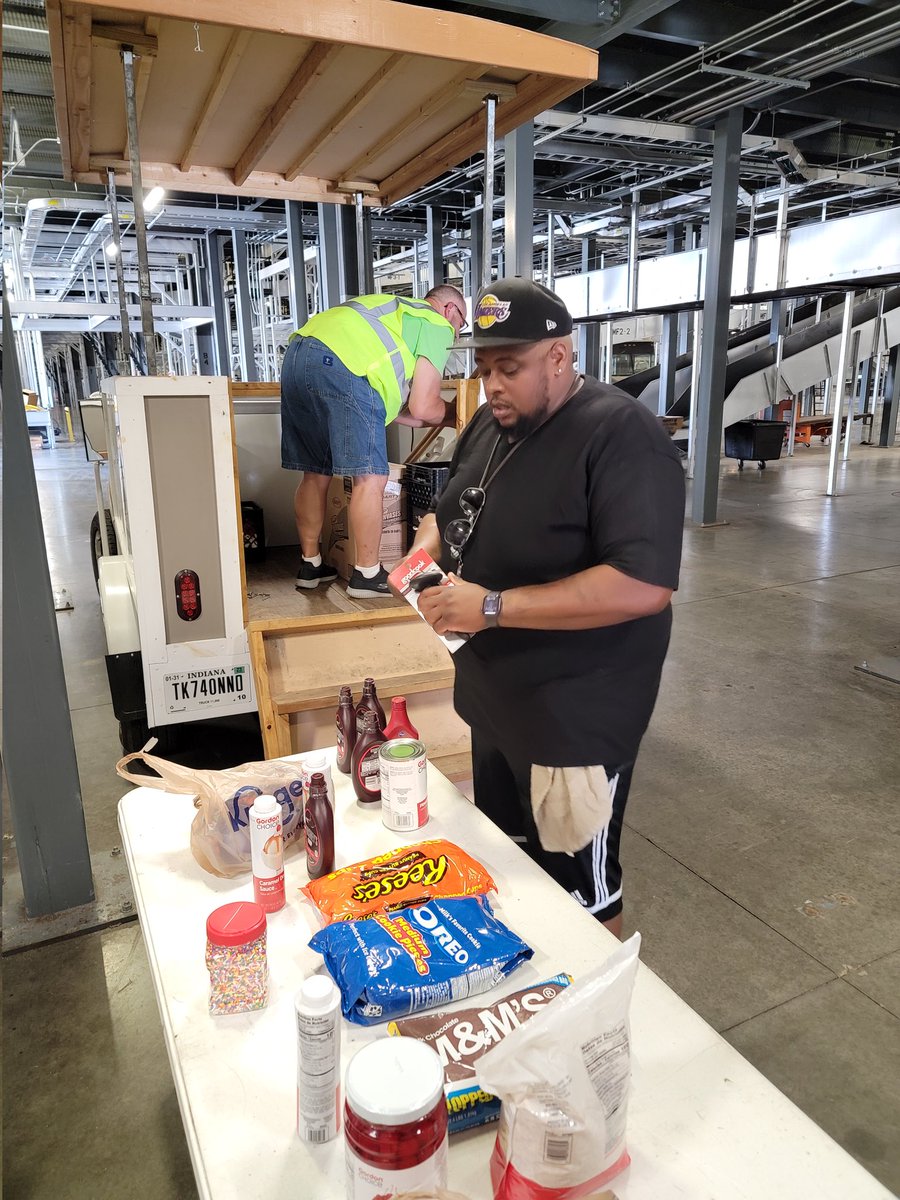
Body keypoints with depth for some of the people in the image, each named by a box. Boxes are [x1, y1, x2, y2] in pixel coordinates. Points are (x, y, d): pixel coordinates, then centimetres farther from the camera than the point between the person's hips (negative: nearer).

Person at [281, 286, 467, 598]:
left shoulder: (399, 311, 35)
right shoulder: (438, 324, 11)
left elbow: (382, 401, 31)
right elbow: (423, 407, 3)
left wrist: (429, 420, 35)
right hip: (339, 365, -9)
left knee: (316, 475, 16)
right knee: (370, 477, -3)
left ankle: (310, 565, 24)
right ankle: (367, 575, 3)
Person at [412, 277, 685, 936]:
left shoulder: (621, 433, -20)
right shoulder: (492, 423, 6)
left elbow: (644, 586, -30)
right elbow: (449, 512, 20)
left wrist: (493, 606, -29)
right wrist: (426, 550, -3)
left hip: (574, 721, -8)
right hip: (493, 701, 9)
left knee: (580, 892, 11)